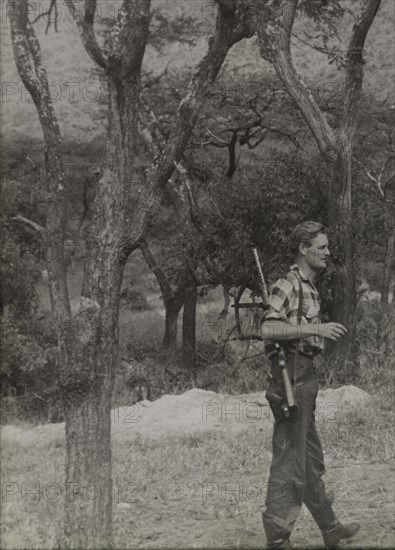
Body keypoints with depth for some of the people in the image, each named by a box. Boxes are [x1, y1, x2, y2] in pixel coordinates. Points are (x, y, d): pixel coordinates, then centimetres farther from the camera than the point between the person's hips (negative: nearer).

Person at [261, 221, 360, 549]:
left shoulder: (309, 287, 16)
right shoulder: (288, 285, -13)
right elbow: (270, 328, -26)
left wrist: (323, 332, 8)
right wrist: (316, 328, -27)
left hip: (306, 377, 10)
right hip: (291, 377, -10)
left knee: (311, 460, 18)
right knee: (289, 461, -5)